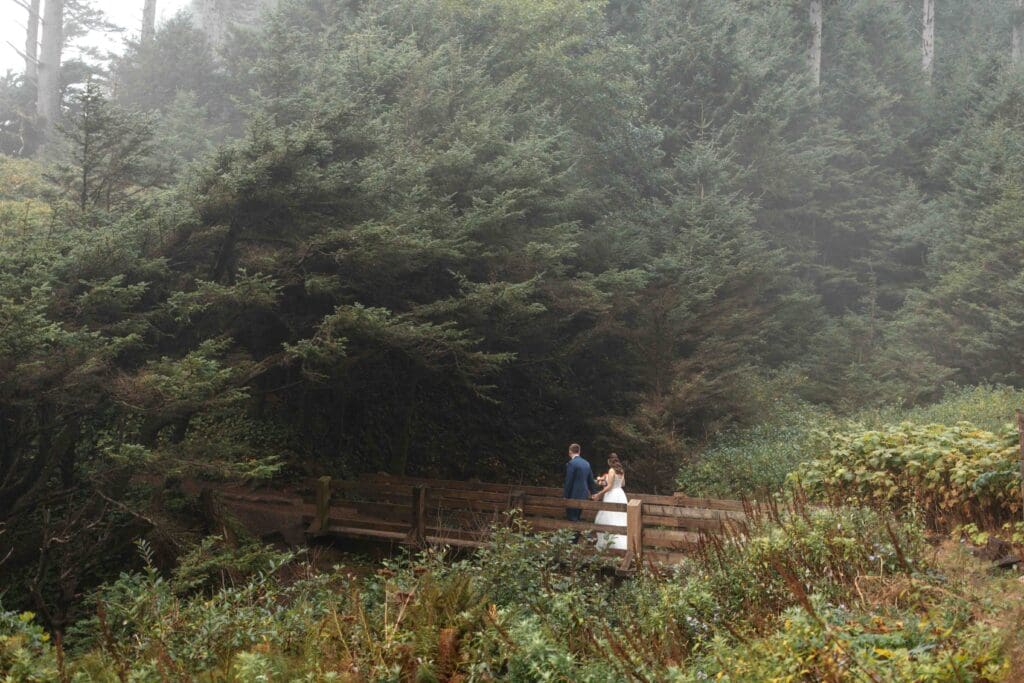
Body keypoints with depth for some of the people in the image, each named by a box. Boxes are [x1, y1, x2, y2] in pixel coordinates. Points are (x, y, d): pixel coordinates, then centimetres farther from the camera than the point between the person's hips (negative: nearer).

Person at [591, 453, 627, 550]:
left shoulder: (612, 470, -14)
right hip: (620, 494, 8)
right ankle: (621, 543, 9)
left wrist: (599, 494, -9)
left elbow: (609, 486, -16)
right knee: (619, 519, 9)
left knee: (609, 520, -2)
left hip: (612, 496, -8)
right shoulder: (621, 471, 8)